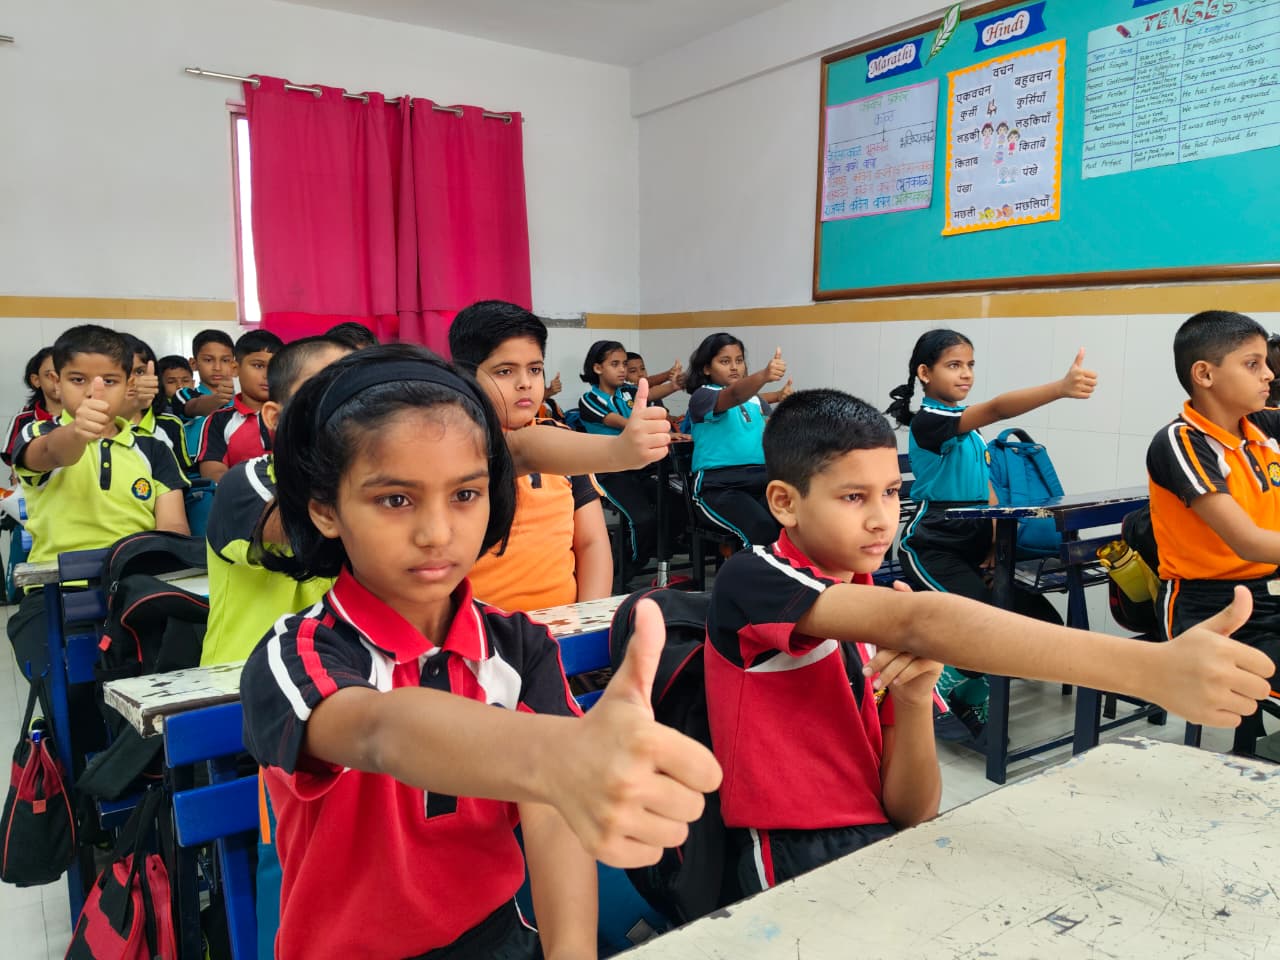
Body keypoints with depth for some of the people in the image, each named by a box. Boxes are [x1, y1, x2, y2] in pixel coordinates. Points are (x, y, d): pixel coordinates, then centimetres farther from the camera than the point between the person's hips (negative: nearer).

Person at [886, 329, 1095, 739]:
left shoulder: (970, 427, 14)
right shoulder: (928, 420, -14)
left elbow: (985, 485, 14)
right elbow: (997, 408, -30)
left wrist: (997, 540, 0)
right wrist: (1060, 388, -43)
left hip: (974, 547, 9)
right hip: (933, 548, -9)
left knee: (1043, 623, 2)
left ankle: (968, 695, 19)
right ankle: (946, 692, 6)